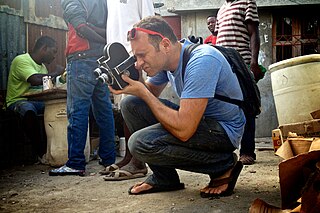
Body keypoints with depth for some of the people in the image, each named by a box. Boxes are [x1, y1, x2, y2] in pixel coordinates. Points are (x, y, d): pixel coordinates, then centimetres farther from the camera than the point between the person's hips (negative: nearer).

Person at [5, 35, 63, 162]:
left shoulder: (42, 65, 17)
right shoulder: (22, 60, -13)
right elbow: (35, 80, -29)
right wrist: (55, 73, -16)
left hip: (37, 101, 8)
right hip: (18, 101, -8)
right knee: (29, 110, -41)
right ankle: (40, 151, -29)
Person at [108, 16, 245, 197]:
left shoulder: (201, 61, -29)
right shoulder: (164, 59, -2)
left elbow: (183, 130, -34)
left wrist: (142, 92, -25)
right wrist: (135, 82, -9)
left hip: (224, 129, -9)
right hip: (199, 119, 9)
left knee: (141, 143, -25)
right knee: (131, 104, 1)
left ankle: (225, 165, -8)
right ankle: (164, 178, 9)